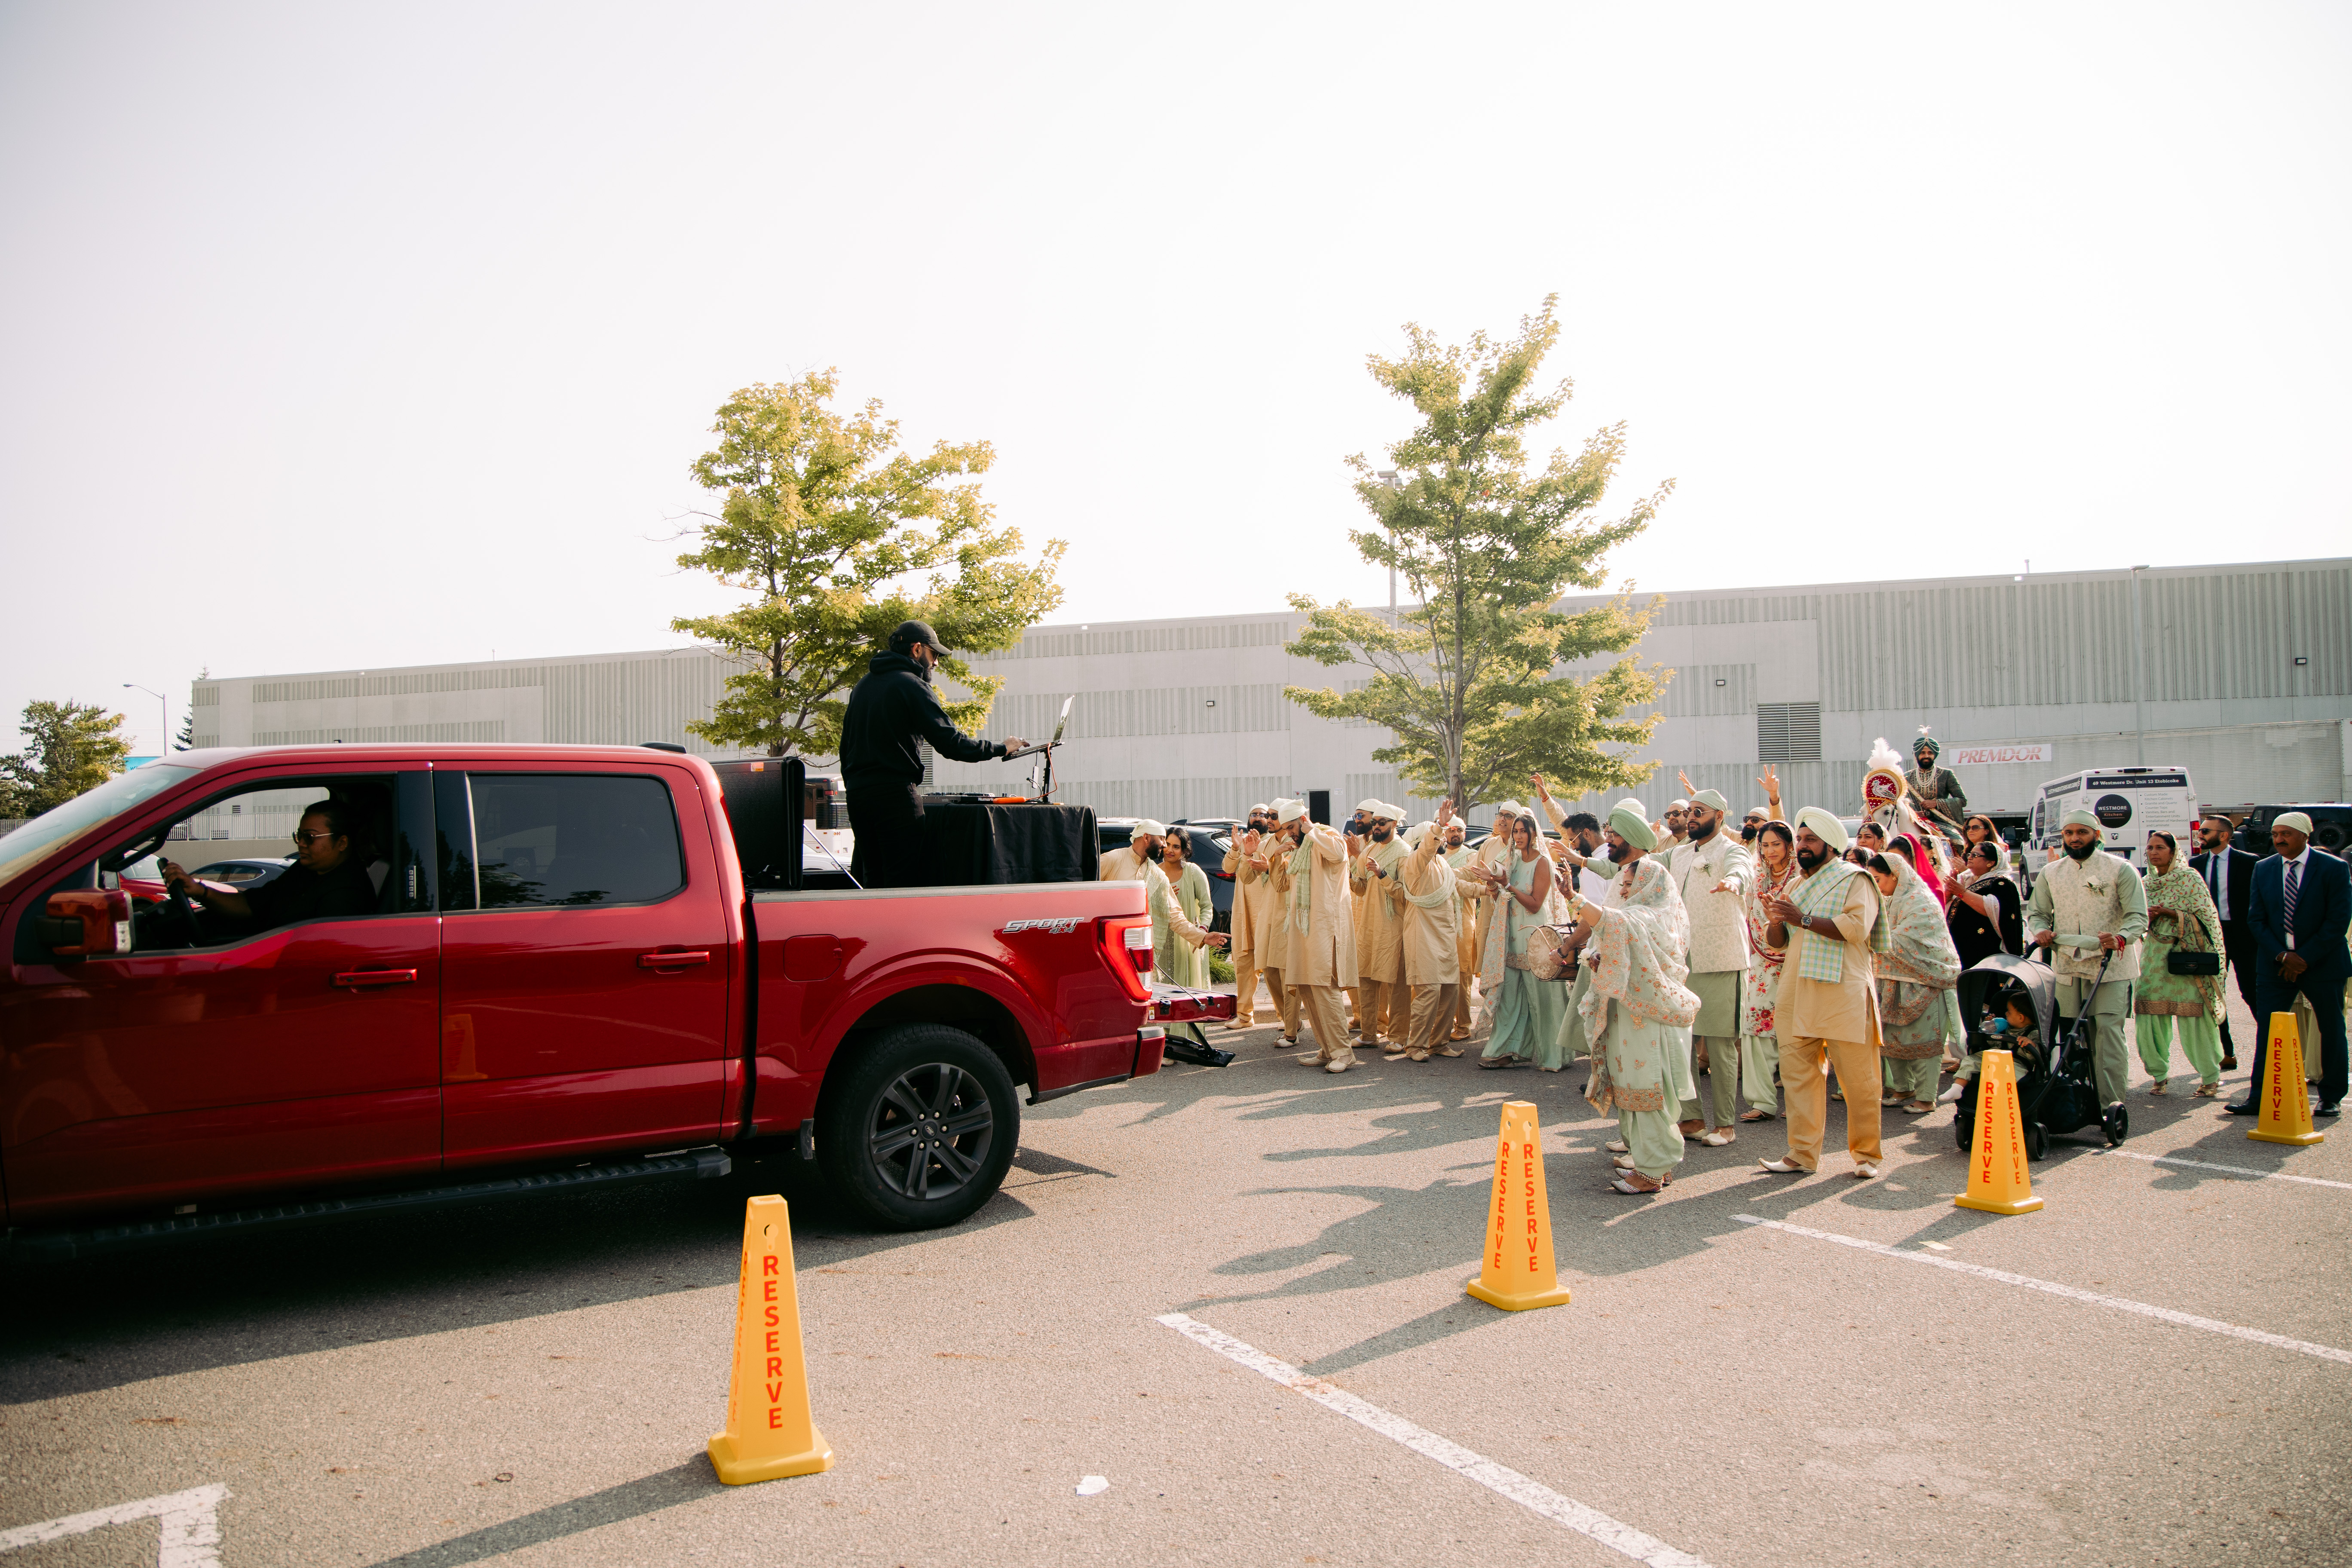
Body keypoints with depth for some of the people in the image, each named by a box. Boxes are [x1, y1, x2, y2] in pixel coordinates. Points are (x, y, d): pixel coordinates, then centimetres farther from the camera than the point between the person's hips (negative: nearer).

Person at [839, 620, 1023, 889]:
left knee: (871, 879, 12)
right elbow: (950, 743, -14)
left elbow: (846, 744, 20)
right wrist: (1002, 747, -4)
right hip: (895, 793, -8)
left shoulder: (863, 684, 17)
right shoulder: (912, 685, -8)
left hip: (857, 792, 8)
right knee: (903, 878, -6)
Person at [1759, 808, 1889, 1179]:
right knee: (1797, 1073, 3)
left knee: (1858, 1079, -1)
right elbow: (1777, 941, 20)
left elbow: (1856, 927, -16)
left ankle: (1866, 1155, 13)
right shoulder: (1797, 885, 20)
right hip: (1798, 992, 6)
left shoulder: (1855, 879, 1)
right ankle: (1802, 1155, 10)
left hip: (1843, 992, -6)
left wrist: (1803, 919, -16)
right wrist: (1776, 920, -1)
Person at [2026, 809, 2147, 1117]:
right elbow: (2036, 912, 19)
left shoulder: (2120, 869, 2)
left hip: (2110, 965, -4)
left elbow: (2138, 916, -4)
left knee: (2108, 1028, -12)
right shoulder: (2051, 873, 14)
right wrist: (2040, 931, -4)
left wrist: (2120, 938, -24)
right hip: (2067, 966, 4)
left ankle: (2111, 1102, -11)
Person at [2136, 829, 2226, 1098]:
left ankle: (2210, 1078, 8)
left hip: (2186, 956, -4)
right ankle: (2159, 1075, 10)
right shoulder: (2145, 883, 13)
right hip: (2154, 957, 5)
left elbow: (2206, 918, -6)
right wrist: (2148, 918, -3)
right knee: (2149, 1016, -3)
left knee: (2193, 1020, -6)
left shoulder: (2190, 879, -2)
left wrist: (2172, 914, -16)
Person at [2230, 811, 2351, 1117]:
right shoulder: (2263, 869, 5)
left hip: (2322, 963, -2)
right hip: (2275, 963, 2)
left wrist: (2306, 957, -14)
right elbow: (2257, 919, 4)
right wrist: (2282, 956, -9)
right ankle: (2259, 1097, 0)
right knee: (2267, 1027, -2)